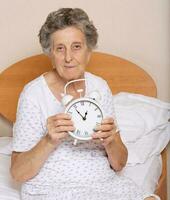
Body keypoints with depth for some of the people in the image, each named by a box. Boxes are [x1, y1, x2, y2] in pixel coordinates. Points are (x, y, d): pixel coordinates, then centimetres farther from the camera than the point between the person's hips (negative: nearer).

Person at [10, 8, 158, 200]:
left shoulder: (99, 87, 3)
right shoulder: (34, 94, -10)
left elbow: (119, 164, 5)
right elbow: (18, 173, -10)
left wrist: (110, 140, -17)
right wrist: (49, 141, -26)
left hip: (104, 182, 4)